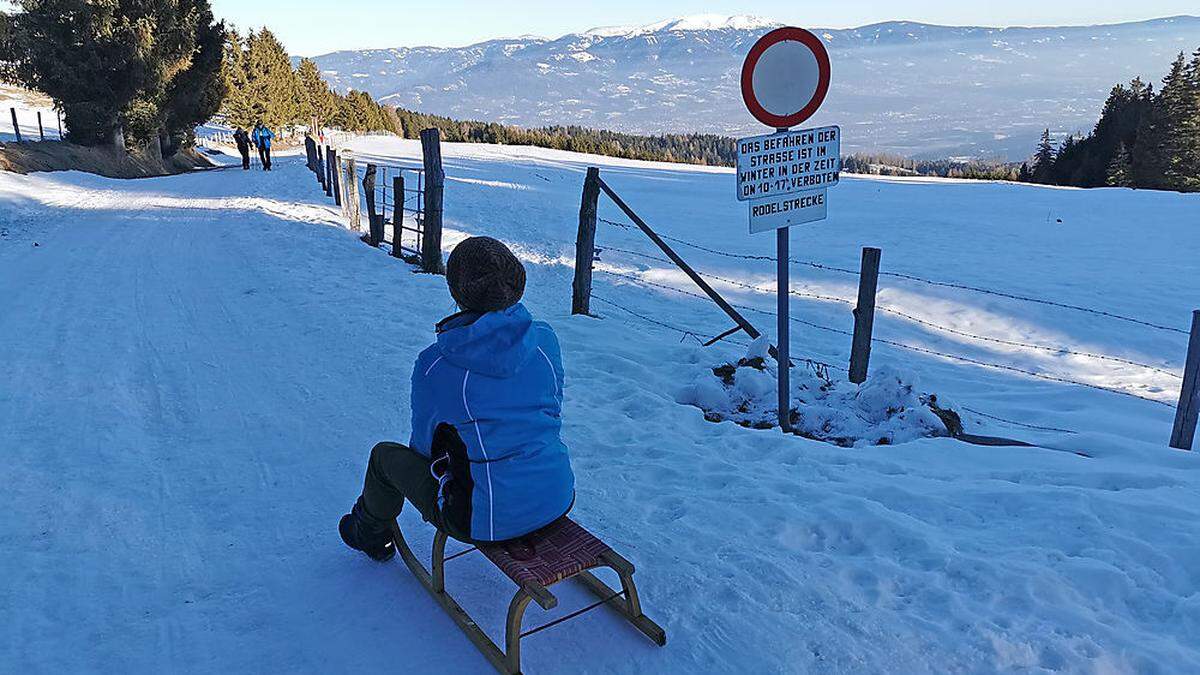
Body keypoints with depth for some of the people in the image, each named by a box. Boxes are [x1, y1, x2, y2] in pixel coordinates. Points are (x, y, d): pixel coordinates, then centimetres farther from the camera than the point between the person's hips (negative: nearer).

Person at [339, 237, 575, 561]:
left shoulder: (434, 364, -15)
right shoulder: (544, 339, -6)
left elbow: (423, 445, 1)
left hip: (487, 519, -4)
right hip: (558, 500, 5)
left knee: (386, 455, 20)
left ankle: (370, 534, 50)